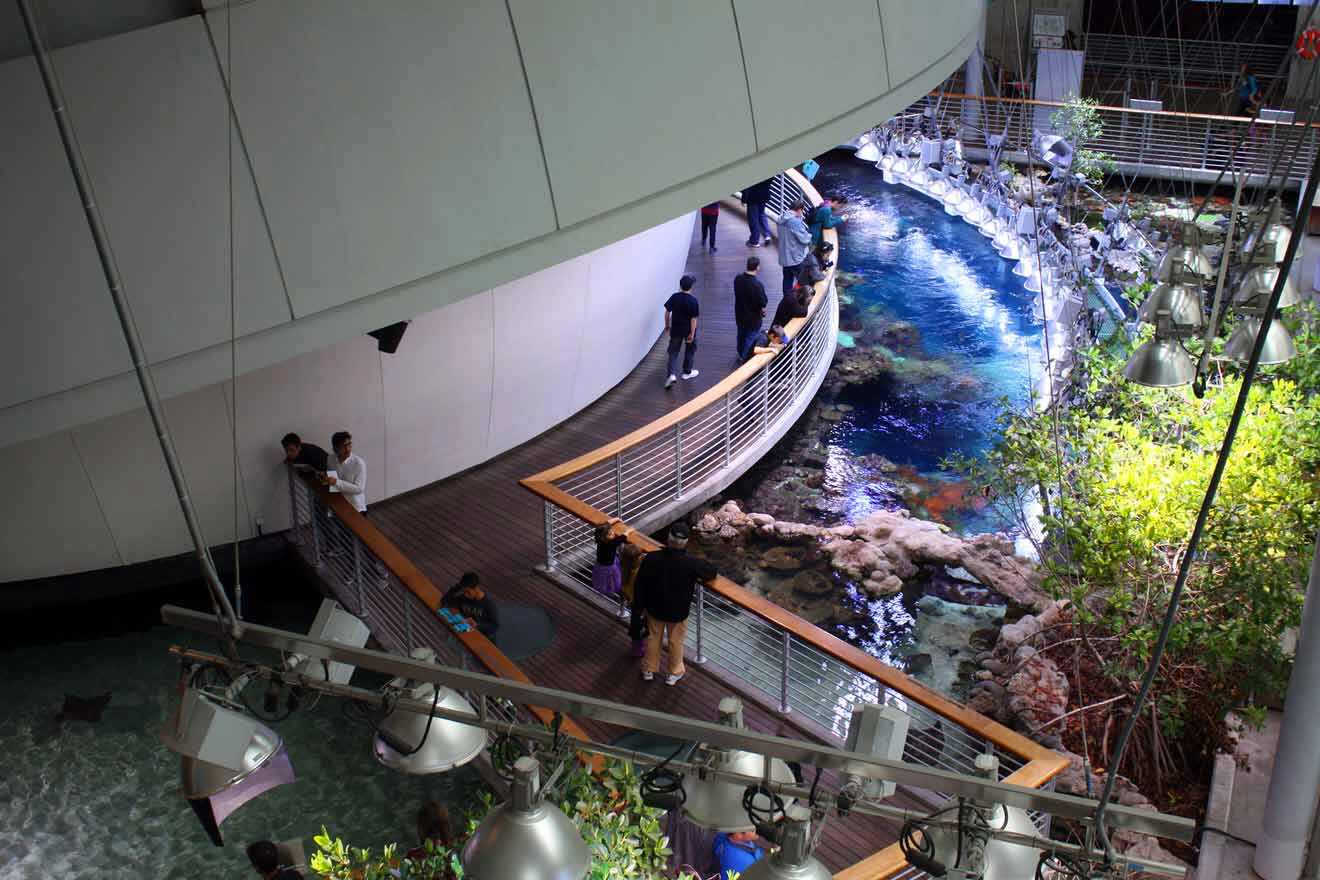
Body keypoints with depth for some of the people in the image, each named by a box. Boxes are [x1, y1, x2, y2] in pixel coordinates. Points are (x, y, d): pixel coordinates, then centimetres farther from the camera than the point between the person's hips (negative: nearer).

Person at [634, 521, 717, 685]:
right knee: (676, 642, 22)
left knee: (653, 638, 25)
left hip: (654, 608, 2)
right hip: (678, 611, -2)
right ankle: (674, 673, 41)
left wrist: (642, 603, 6)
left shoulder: (651, 559, -24)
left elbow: (640, 584, -11)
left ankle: (649, 670, 43)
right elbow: (711, 572, -10)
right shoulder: (691, 564, -29)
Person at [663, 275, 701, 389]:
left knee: (673, 352, 9)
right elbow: (693, 319, -17)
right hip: (688, 330, -2)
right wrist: (692, 334, -11)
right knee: (690, 350, 21)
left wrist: (667, 325, 11)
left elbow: (667, 312, -4)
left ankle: (672, 374, -7)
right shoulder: (693, 301, -18)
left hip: (675, 329, 2)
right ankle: (687, 372, 34)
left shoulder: (674, 297, -10)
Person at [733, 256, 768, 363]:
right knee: (750, 338, 15)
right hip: (753, 318, -6)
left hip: (740, 315, 6)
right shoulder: (757, 285, -33)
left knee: (741, 335, 27)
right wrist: (763, 312, -2)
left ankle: (741, 355, 47)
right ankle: (744, 358, 29)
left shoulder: (738, 279, -14)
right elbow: (762, 305, -24)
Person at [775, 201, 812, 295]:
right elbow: (804, 239, -20)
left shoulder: (782, 219, 6)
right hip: (796, 258, -8)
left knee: (787, 280, 15)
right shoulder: (795, 221, -22)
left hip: (785, 258, 8)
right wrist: (809, 234, 1)